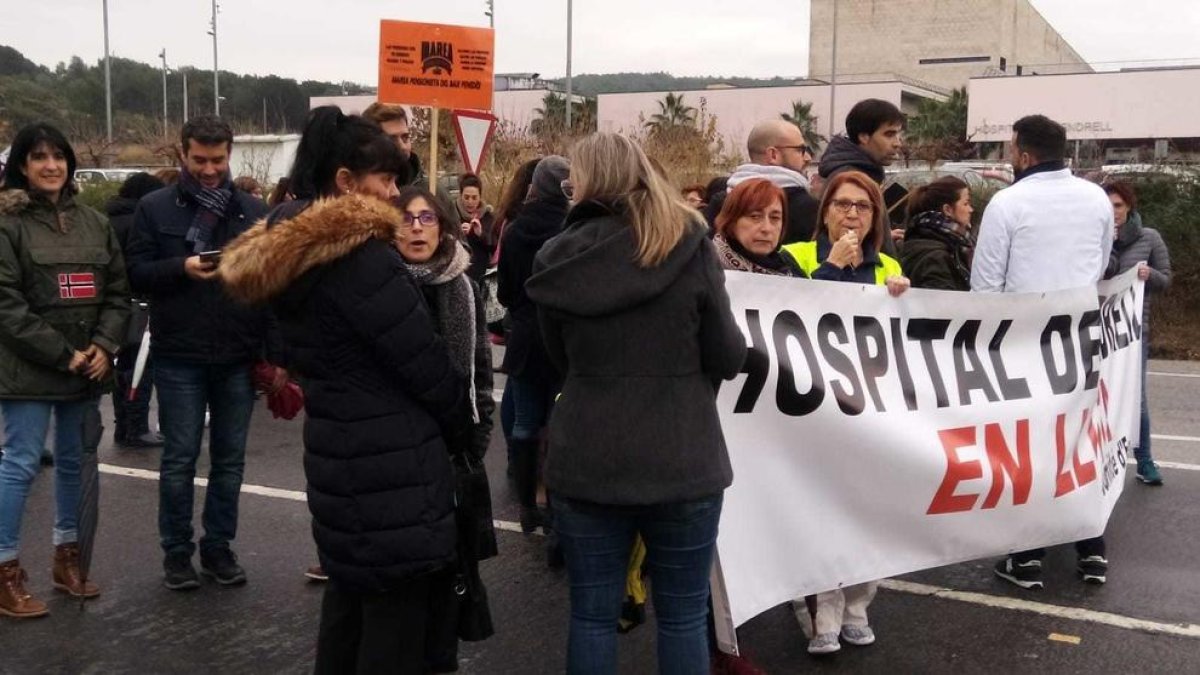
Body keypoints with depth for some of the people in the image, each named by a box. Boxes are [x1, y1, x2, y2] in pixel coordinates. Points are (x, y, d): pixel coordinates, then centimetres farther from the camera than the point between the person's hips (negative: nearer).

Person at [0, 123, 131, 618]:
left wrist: (103, 347, -6)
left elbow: (118, 292, 9)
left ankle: (66, 557, 27)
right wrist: (62, 355, -16)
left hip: (87, 367, 5)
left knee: (74, 462, 14)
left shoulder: (94, 223, 10)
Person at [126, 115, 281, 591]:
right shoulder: (155, 208, 1)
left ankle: (219, 546, 24)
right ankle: (176, 551, 20)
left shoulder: (254, 210, 5)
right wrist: (181, 267, -20)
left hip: (238, 358, 2)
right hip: (179, 358, -2)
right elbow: (137, 275, -1)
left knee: (230, 459, 10)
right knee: (180, 459, 6)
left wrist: (277, 355, 0)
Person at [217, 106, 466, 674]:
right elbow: (428, 366, -15)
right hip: (392, 471, -9)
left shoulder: (290, 255, 8)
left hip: (337, 455, 10)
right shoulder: (362, 256, -20)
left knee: (349, 604, 22)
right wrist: (458, 422, 3)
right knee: (396, 622, 1)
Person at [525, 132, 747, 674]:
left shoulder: (559, 260, -3)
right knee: (683, 617, 12)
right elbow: (728, 358, -3)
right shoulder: (690, 247, -8)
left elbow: (561, 359, 8)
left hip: (587, 461, 2)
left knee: (592, 615, 13)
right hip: (681, 460, -1)